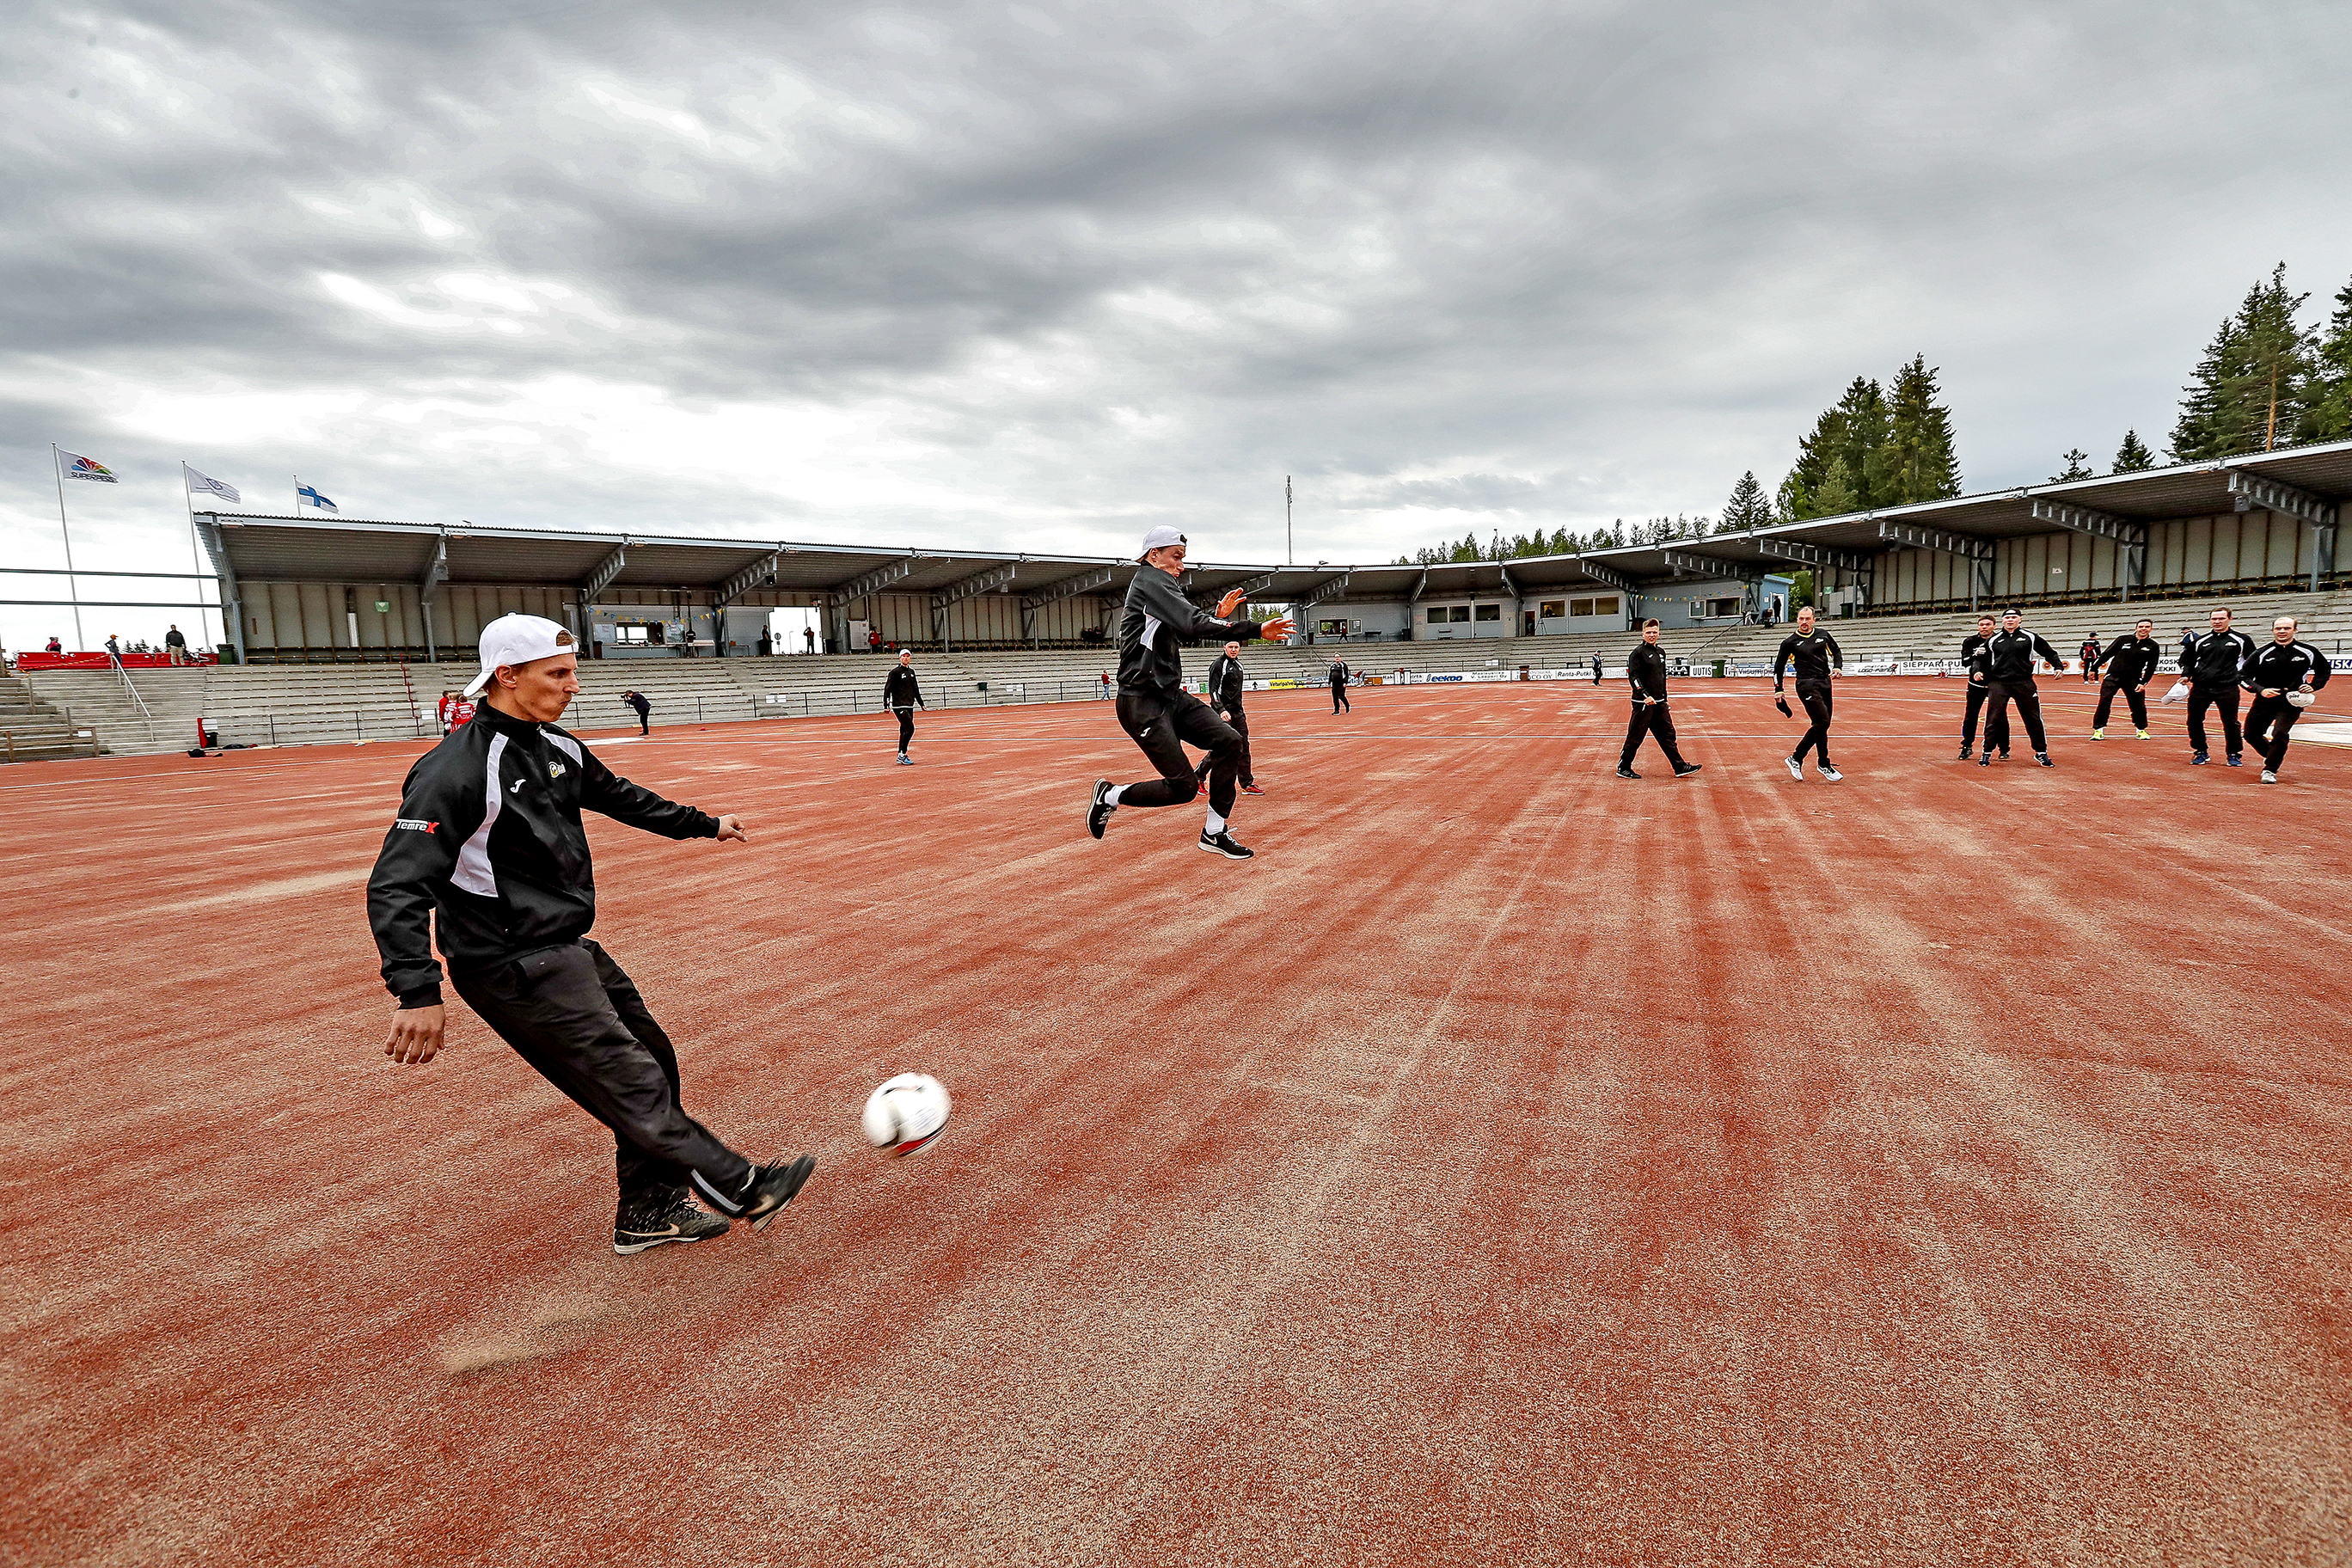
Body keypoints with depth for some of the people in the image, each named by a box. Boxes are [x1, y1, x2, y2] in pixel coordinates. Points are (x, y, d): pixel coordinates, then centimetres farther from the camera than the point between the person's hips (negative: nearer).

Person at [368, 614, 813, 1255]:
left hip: (568, 951, 10)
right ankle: (741, 1188, 5)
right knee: (632, 1085, -6)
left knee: (652, 1060, 14)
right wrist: (419, 993, -32)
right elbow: (397, 886, -24)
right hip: (516, 971, -10)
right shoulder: (456, 770, -20)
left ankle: (649, 1212, 28)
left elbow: (619, 796, 25)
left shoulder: (558, 749, 6)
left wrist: (702, 824, 32)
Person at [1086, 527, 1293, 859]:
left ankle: (1213, 833, 5)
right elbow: (1192, 624, -25)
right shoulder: (1150, 580, -11)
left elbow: (1186, 632, 28)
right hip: (1142, 703, -10)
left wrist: (1216, 617, 10)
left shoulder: (1159, 585, 19)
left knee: (1228, 741, -3)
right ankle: (1110, 796, 11)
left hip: (1171, 696, 10)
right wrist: (1256, 629, -27)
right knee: (1183, 787, -11)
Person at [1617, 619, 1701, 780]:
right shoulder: (1638, 652, -9)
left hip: (1659, 703, 7)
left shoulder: (1661, 652, 15)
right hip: (1643, 703, -7)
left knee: (1668, 734, 8)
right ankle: (1623, 768, 9)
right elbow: (1633, 676, -17)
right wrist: (1645, 695, -27)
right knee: (1635, 736, -2)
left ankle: (1680, 767, 10)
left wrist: (1664, 698, 21)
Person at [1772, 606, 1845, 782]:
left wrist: (1838, 667, 7)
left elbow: (1836, 651, 26)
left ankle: (1796, 758, 18)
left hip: (1825, 684, 6)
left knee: (1821, 726, 6)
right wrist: (1778, 689, 4)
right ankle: (1824, 764, -4)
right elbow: (1778, 666, 9)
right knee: (1822, 722, -16)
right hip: (1806, 685, -5)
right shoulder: (1790, 642, 1)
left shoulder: (1823, 635, 10)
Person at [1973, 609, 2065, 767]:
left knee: (2033, 719, 5)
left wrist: (2058, 666, -2)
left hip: (2024, 683, 0)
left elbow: (2049, 653, 11)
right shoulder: (1994, 640, 9)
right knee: (1993, 719, -4)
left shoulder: (2030, 637, 6)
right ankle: (1987, 753, 6)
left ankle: (2041, 753, 18)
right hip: (1998, 683, 0)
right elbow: (1982, 658, 17)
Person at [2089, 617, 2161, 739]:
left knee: (2138, 705, 2)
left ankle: (2141, 730, 23)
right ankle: (2099, 730, -3)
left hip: (2133, 680, 0)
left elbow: (2151, 666, 3)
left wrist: (2143, 682, -7)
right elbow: (2106, 654, 9)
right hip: (2112, 677, 0)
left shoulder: (2153, 646, 4)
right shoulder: (2123, 640, 3)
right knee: (2104, 702, -10)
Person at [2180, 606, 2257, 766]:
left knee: (2230, 722, 1)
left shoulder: (2241, 640, 5)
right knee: (2194, 721, 3)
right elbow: (2186, 659, 19)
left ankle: (2234, 754, 15)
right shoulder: (2200, 641, 10)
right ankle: (2201, 752, 17)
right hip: (2200, 687, 2)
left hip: (2228, 688, -2)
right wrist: (2186, 675, 3)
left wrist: (2242, 677, 2)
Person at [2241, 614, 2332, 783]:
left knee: (2279, 734, -18)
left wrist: (2313, 686, -2)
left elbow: (2324, 671, 15)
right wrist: (2260, 690, -18)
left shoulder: (2307, 652, -1)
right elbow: (2245, 676, -3)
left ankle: (2270, 770, -4)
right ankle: (2271, 756, 38)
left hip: (2292, 702, -2)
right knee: (2251, 734, 8)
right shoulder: (2262, 654, -5)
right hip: (2265, 700, 2)